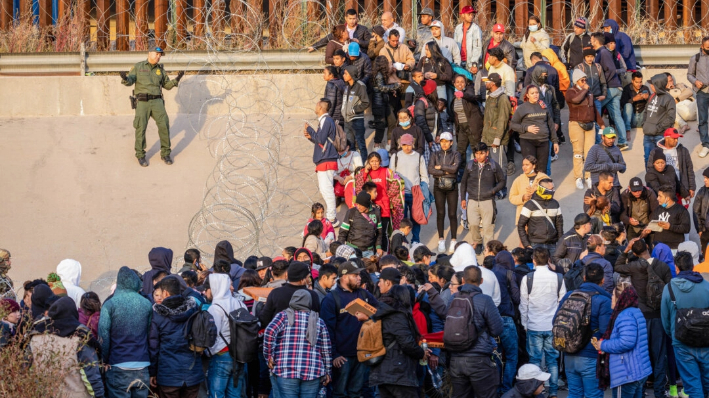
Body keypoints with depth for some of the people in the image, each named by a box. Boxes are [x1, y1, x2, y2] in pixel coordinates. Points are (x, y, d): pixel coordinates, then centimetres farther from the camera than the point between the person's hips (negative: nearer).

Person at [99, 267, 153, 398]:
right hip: (142, 367, 3)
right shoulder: (146, 304, 4)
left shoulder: (110, 304, -7)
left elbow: (103, 337, -10)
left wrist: (104, 361, 1)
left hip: (118, 368, -3)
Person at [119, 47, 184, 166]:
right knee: (141, 128, -7)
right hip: (142, 103, -2)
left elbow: (167, 85, 15)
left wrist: (177, 80, -4)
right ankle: (140, 156, 7)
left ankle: (165, 154, 3)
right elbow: (129, 81, -6)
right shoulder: (138, 66, 3)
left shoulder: (160, 69, 11)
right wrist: (124, 78, -31)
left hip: (156, 102, 2)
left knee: (164, 125, -10)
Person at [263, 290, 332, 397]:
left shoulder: (284, 316, 4)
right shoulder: (319, 322, 12)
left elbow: (270, 331, -13)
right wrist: (327, 372, 19)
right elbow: (326, 350, 11)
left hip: (285, 372, -2)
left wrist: (268, 356, -6)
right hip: (312, 374, 2)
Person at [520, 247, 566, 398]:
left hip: (534, 327, -2)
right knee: (552, 360, 8)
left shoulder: (527, 279, -7)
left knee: (535, 360, 4)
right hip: (553, 326, 2)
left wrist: (525, 324, 11)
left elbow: (523, 305, 0)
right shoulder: (558, 278, -2)